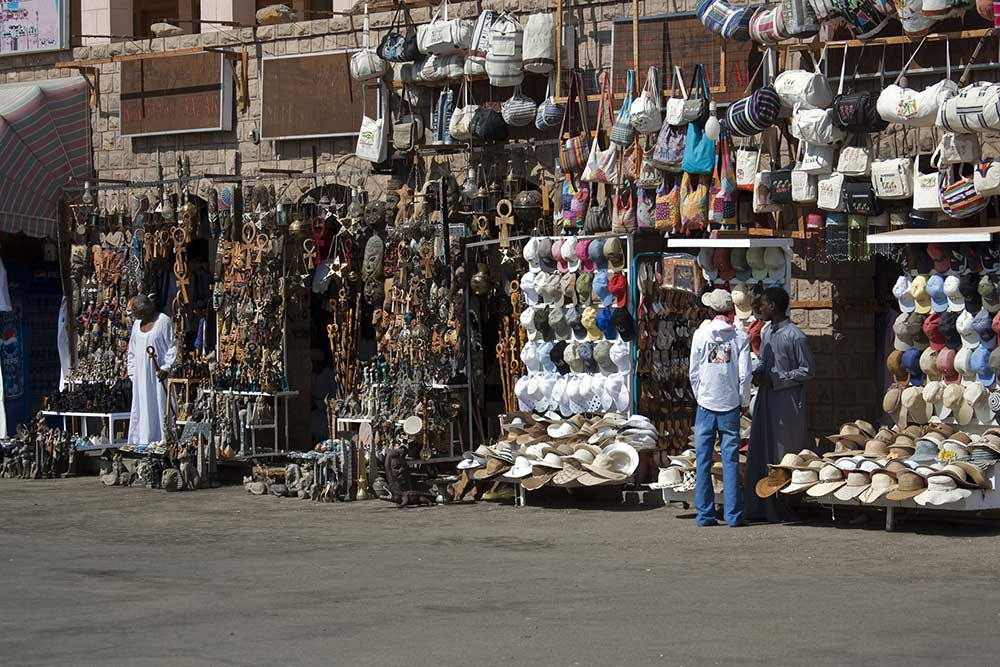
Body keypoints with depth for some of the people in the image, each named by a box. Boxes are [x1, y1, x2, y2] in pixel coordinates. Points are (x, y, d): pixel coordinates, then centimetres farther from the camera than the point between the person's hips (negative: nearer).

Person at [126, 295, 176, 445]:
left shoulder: (163, 321, -7)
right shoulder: (137, 323, 13)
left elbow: (172, 347, -9)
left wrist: (165, 368, -16)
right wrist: (132, 372, 11)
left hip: (157, 375, -6)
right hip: (140, 375, 6)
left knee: (159, 409, -5)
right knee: (140, 409, 5)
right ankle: (140, 443, 8)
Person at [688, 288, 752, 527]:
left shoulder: (700, 334, -3)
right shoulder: (740, 337, -3)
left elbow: (693, 372, -1)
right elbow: (744, 374, -6)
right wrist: (744, 401, 9)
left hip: (706, 404, 0)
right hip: (730, 405, 0)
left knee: (703, 461, 5)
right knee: (731, 461, 4)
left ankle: (704, 514, 4)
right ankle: (733, 515, 2)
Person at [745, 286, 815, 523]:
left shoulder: (795, 336, -11)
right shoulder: (767, 332, 13)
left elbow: (808, 370, -11)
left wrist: (776, 380, -14)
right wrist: (756, 373, 3)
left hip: (787, 402, -8)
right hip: (765, 400, 8)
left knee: (784, 456, -3)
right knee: (759, 454, 6)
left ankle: (782, 510, 1)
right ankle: (759, 509, 11)